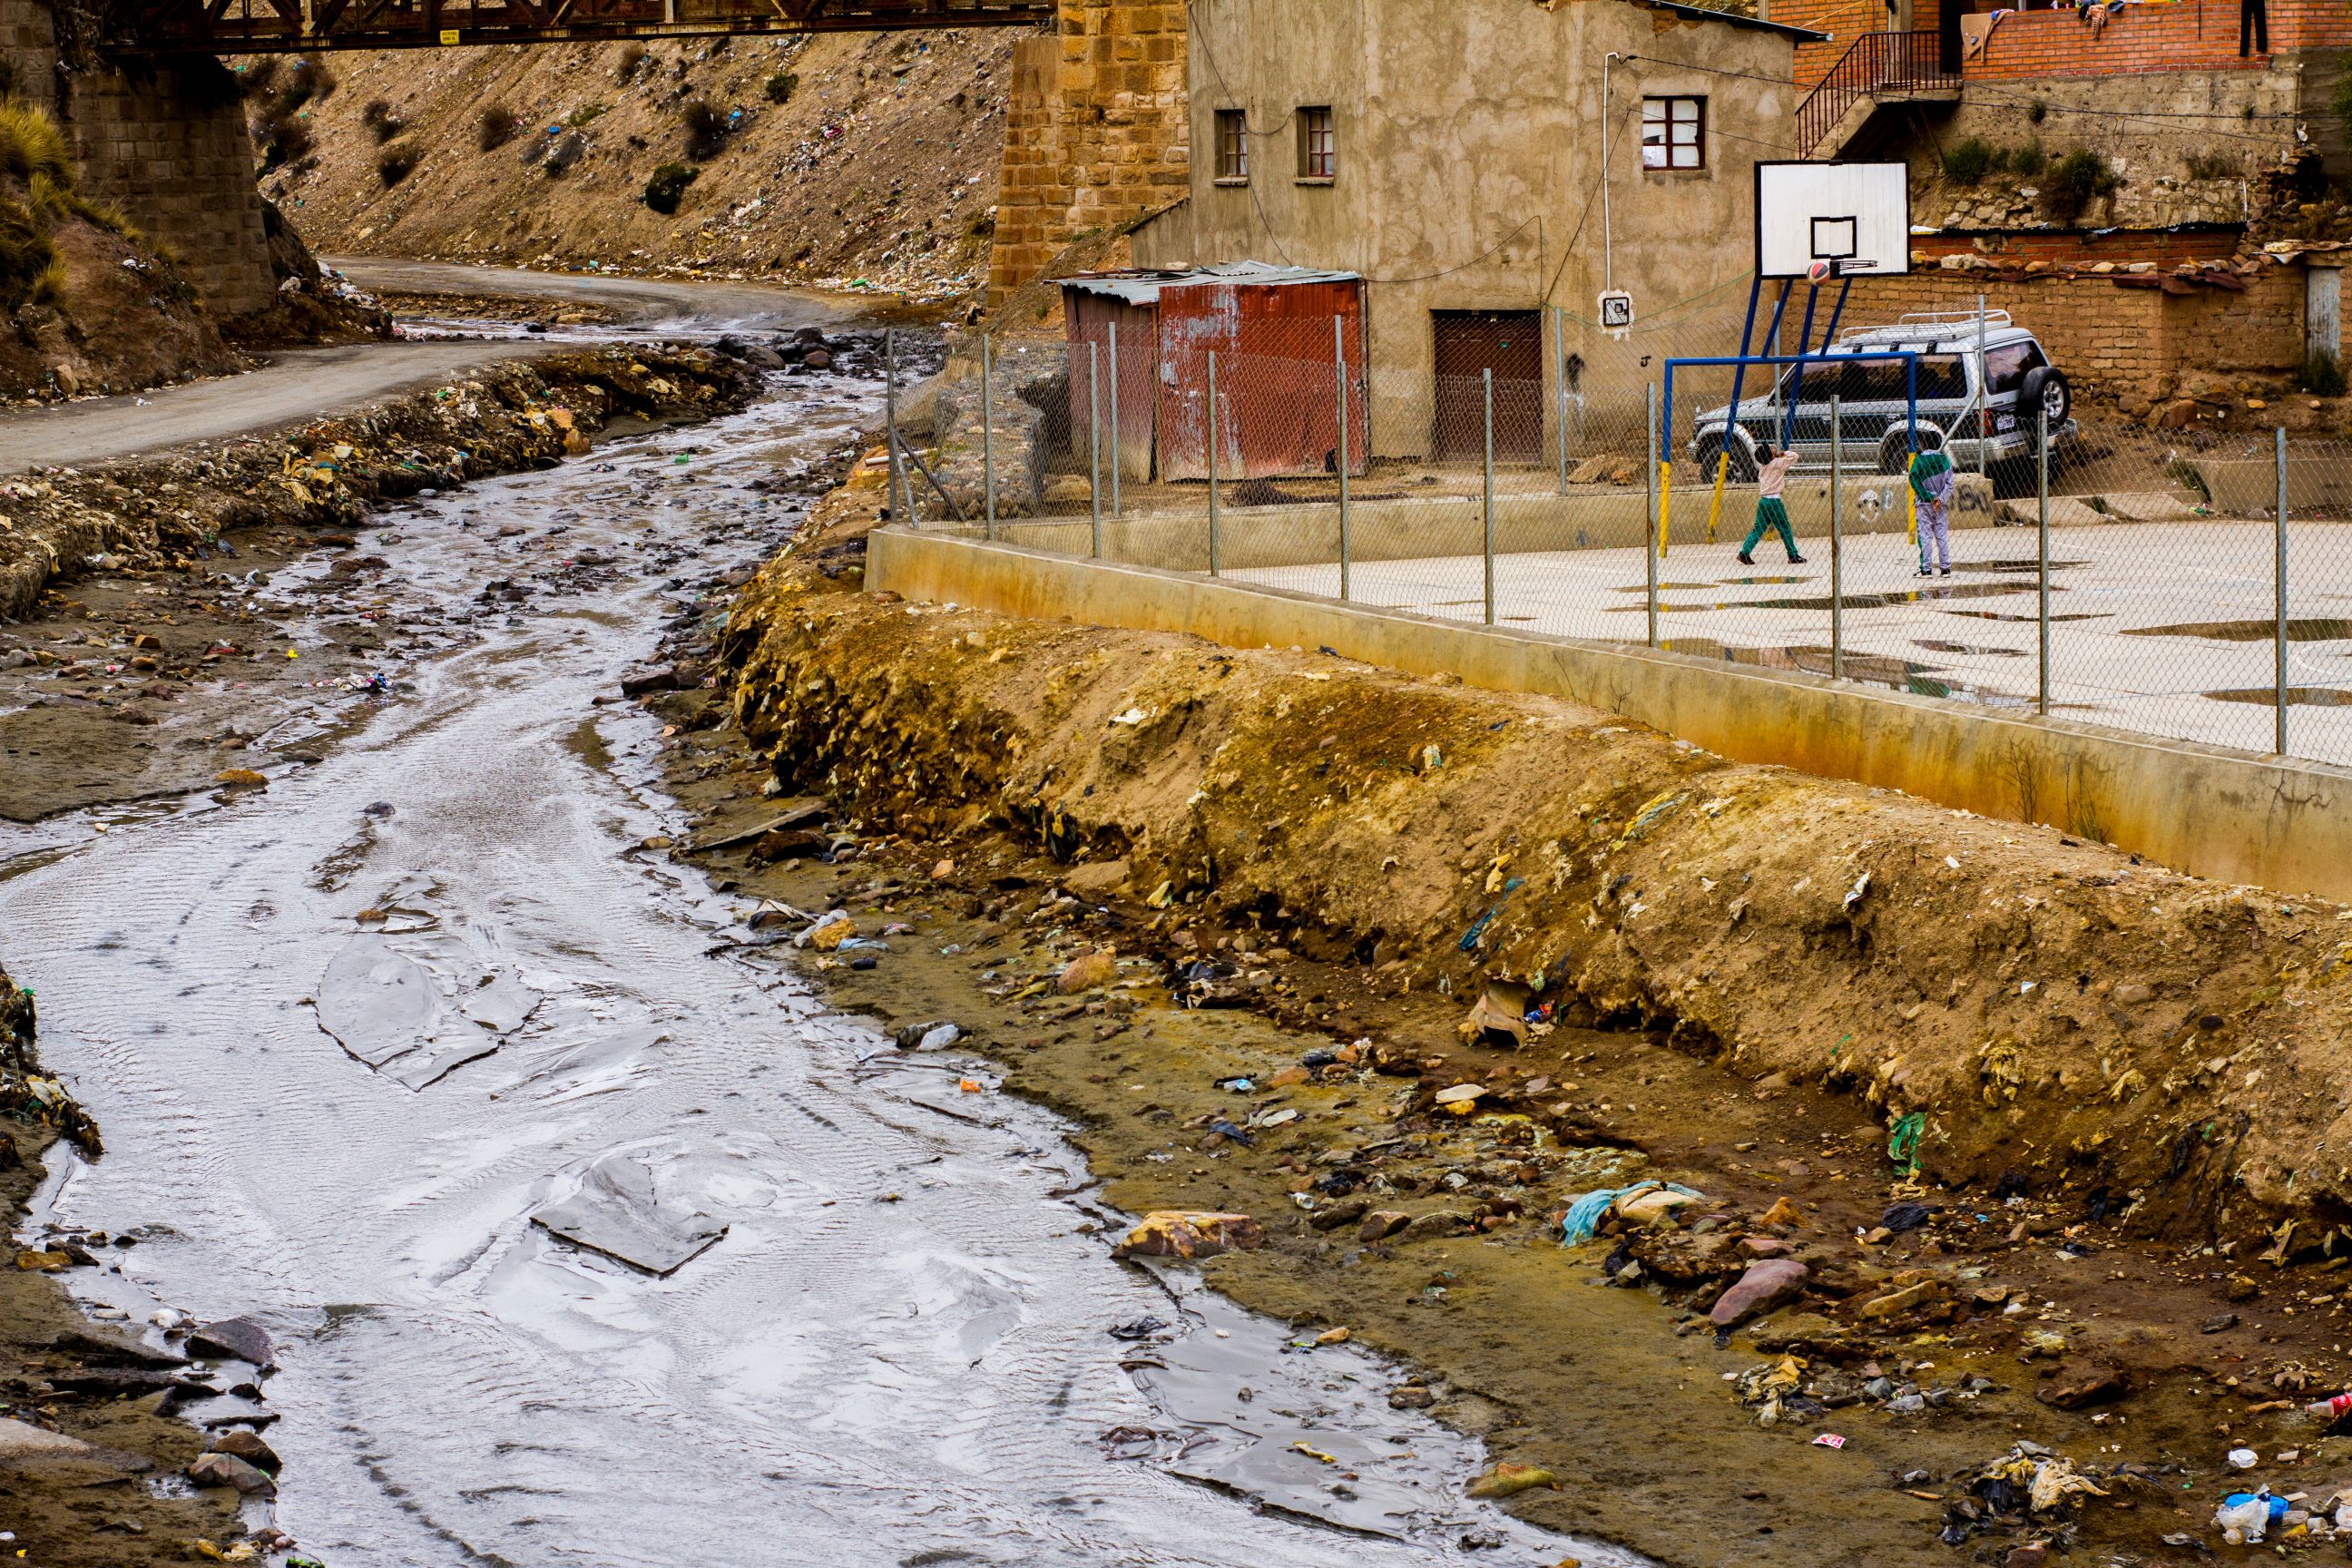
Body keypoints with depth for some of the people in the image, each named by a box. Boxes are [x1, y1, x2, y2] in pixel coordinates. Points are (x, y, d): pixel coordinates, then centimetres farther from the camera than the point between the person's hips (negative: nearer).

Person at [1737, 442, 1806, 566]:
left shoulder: (1762, 467, 11)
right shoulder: (1777, 463, -9)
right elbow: (1794, 456, -10)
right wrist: (1784, 453, 7)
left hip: (1762, 500, 7)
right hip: (1774, 500, -7)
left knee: (1758, 529, 7)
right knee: (1785, 529, 3)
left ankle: (1744, 553, -4)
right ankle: (1793, 557, 9)